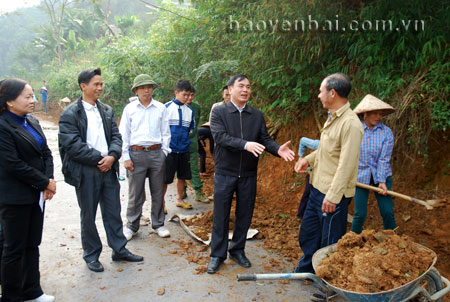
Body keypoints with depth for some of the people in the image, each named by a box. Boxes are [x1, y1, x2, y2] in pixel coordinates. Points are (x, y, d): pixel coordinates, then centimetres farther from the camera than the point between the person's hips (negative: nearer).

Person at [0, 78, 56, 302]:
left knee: (32, 245, 16)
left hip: (37, 194, 7)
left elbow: (46, 153, 9)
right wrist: (45, 183, -13)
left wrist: (49, 180, -6)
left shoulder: (32, 122, 10)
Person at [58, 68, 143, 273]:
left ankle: (119, 250, 27)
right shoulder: (70, 113, -7)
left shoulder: (107, 111, 10)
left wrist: (112, 156, -13)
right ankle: (91, 255, 27)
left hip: (108, 169, 4)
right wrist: (99, 158, -16)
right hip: (85, 171, -4)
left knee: (113, 212, 12)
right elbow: (72, 144, -15)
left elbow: (116, 136, 6)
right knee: (88, 215, 11)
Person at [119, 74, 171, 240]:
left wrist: (164, 152, 3)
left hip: (157, 153, 1)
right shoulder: (129, 108, 4)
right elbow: (123, 134, 4)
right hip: (136, 153, -1)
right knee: (135, 192, 4)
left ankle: (158, 224, 23)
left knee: (158, 191, 9)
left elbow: (165, 133, 10)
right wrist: (126, 157, -2)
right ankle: (132, 226, 19)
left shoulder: (160, 108, 6)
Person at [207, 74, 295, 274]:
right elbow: (220, 136, -19)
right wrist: (245, 144, -33)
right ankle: (217, 255, 22)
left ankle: (237, 250, 32)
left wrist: (278, 149, -21)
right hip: (225, 173, -3)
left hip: (248, 175, 3)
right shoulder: (219, 112, -4)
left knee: (245, 215, 13)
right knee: (220, 216, 6)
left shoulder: (257, 115, 7)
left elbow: (265, 139, 1)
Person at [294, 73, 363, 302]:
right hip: (318, 188, 10)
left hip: (333, 195, -10)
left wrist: (333, 196, -25)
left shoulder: (350, 124, -21)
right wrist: (308, 159, 9)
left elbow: (346, 164, -24)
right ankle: (306, 270, 44)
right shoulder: (332, 118, 9)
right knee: (308, 231, 22)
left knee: (330, 240, 6)